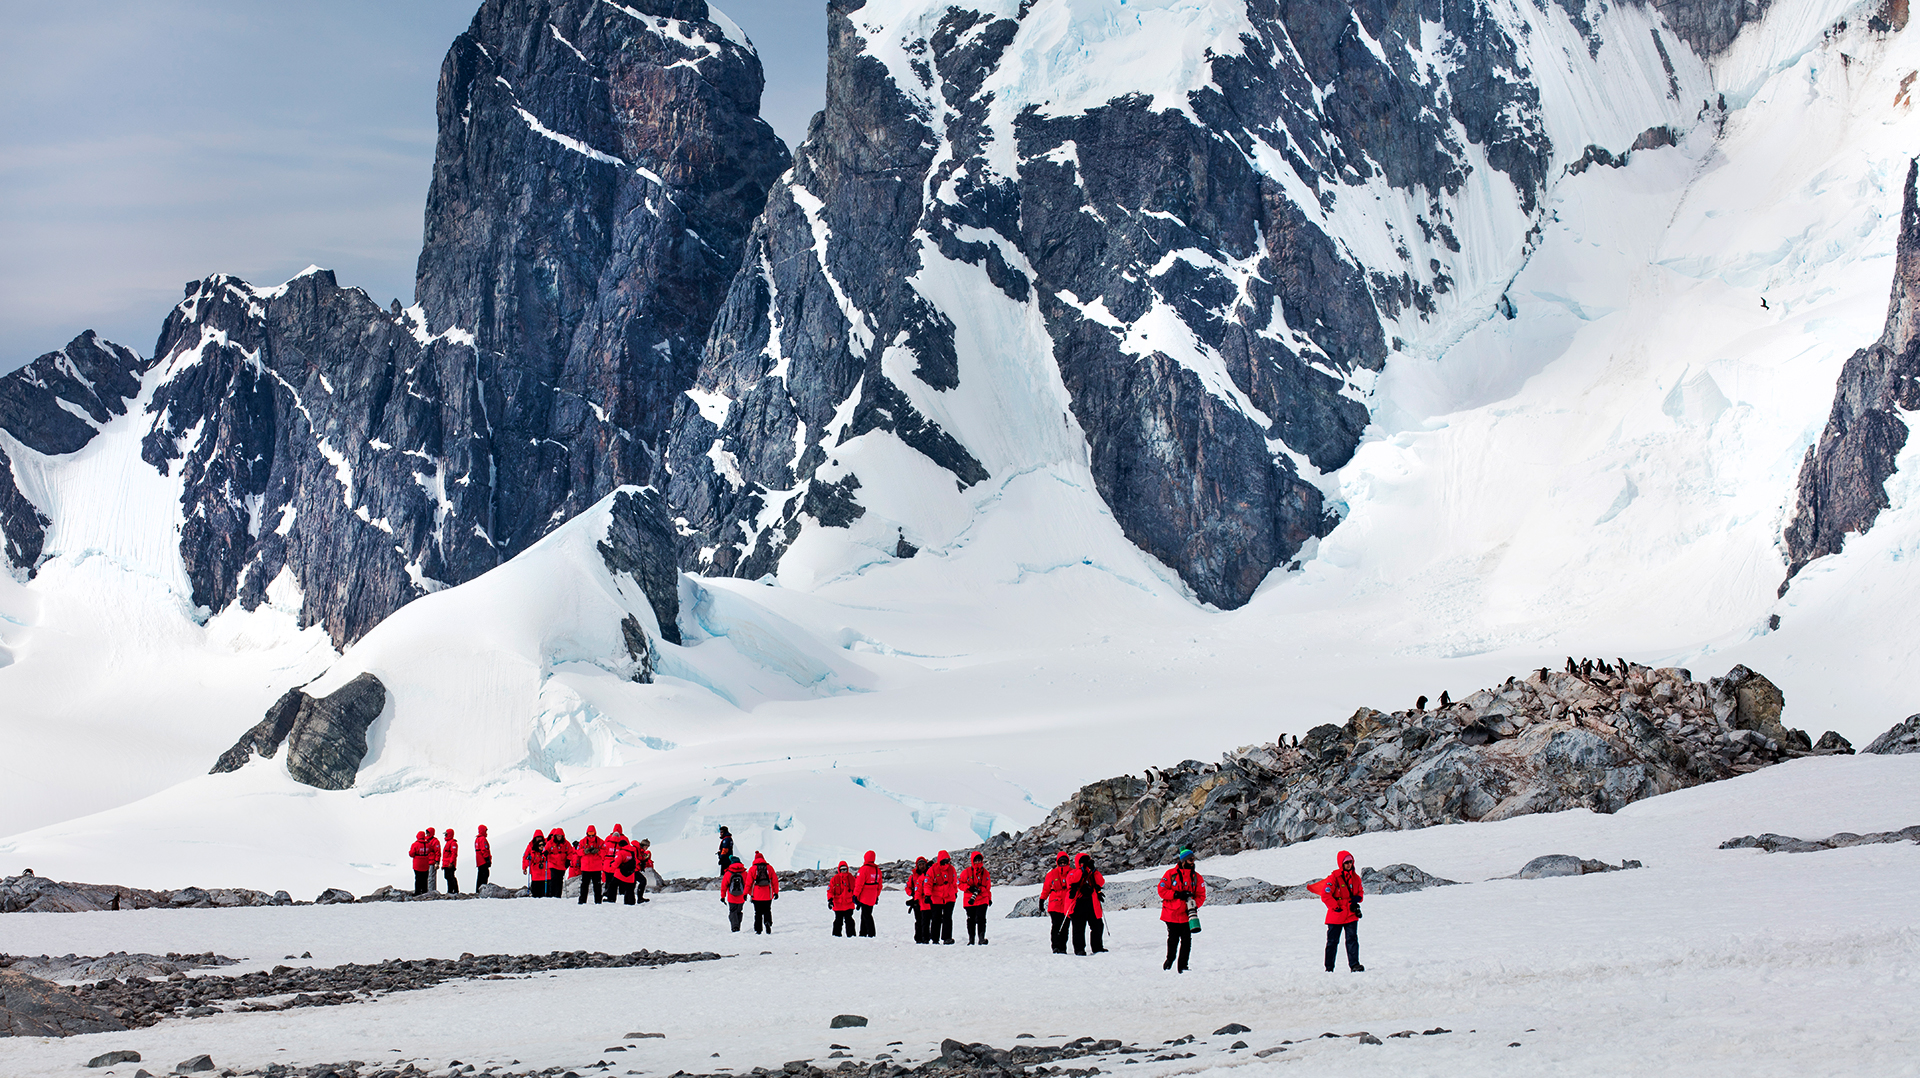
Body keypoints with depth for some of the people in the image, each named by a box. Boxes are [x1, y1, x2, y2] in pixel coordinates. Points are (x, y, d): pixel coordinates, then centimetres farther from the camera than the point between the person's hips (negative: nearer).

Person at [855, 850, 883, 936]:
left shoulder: (864, 869, -13)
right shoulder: (878, 870, 9)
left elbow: (859, 884, -14)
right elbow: (879, 885, 16)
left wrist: (855, 895, -8)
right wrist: (877, 896, 24)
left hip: (864, 897, -7)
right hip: (872, 898, 7)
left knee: (866, 916, -6)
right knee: (865, 915, 16)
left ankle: (871, 934, -13)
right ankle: (863, 933, 20)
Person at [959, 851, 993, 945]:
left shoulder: (986, 873, 9)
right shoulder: (967, 872, 1)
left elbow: (988, 887, 20)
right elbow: (960, 884, 2)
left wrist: (989, 898, 20)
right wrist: (969, 888, -13)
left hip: (983, 900, 0)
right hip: (970, 901, 0)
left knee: (981, 919, -12)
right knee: (971, 921, 5)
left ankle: (981, 938, -12)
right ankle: (971, 940, 14)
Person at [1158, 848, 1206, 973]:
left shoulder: (1197, 877, 6)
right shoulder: (1171, 874, -1)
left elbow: (1201, 896, 6)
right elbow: (1162, 890, -4)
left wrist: (1194, 905, -14)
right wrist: (1177, 894, -16)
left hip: (1187, 915, 1)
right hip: (1171, 914, -1)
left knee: (1186, 941, -4)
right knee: (1173, 939, 8)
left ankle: (1183, 965, 4)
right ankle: (1170, 959, 31)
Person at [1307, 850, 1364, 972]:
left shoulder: (1355, 878, 7)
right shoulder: (1334, 877, -10)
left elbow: (1360, 891, 21)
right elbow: (1325, 895, -12)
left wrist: (1357, 899, -1)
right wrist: (1336, 907, -12)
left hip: (1351, 915, 4)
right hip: (1336, 915, -4)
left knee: (1352, 939, -6)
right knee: (1332, 941, 5)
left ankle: (1354, 964, -8)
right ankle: (1329, 968, 13)